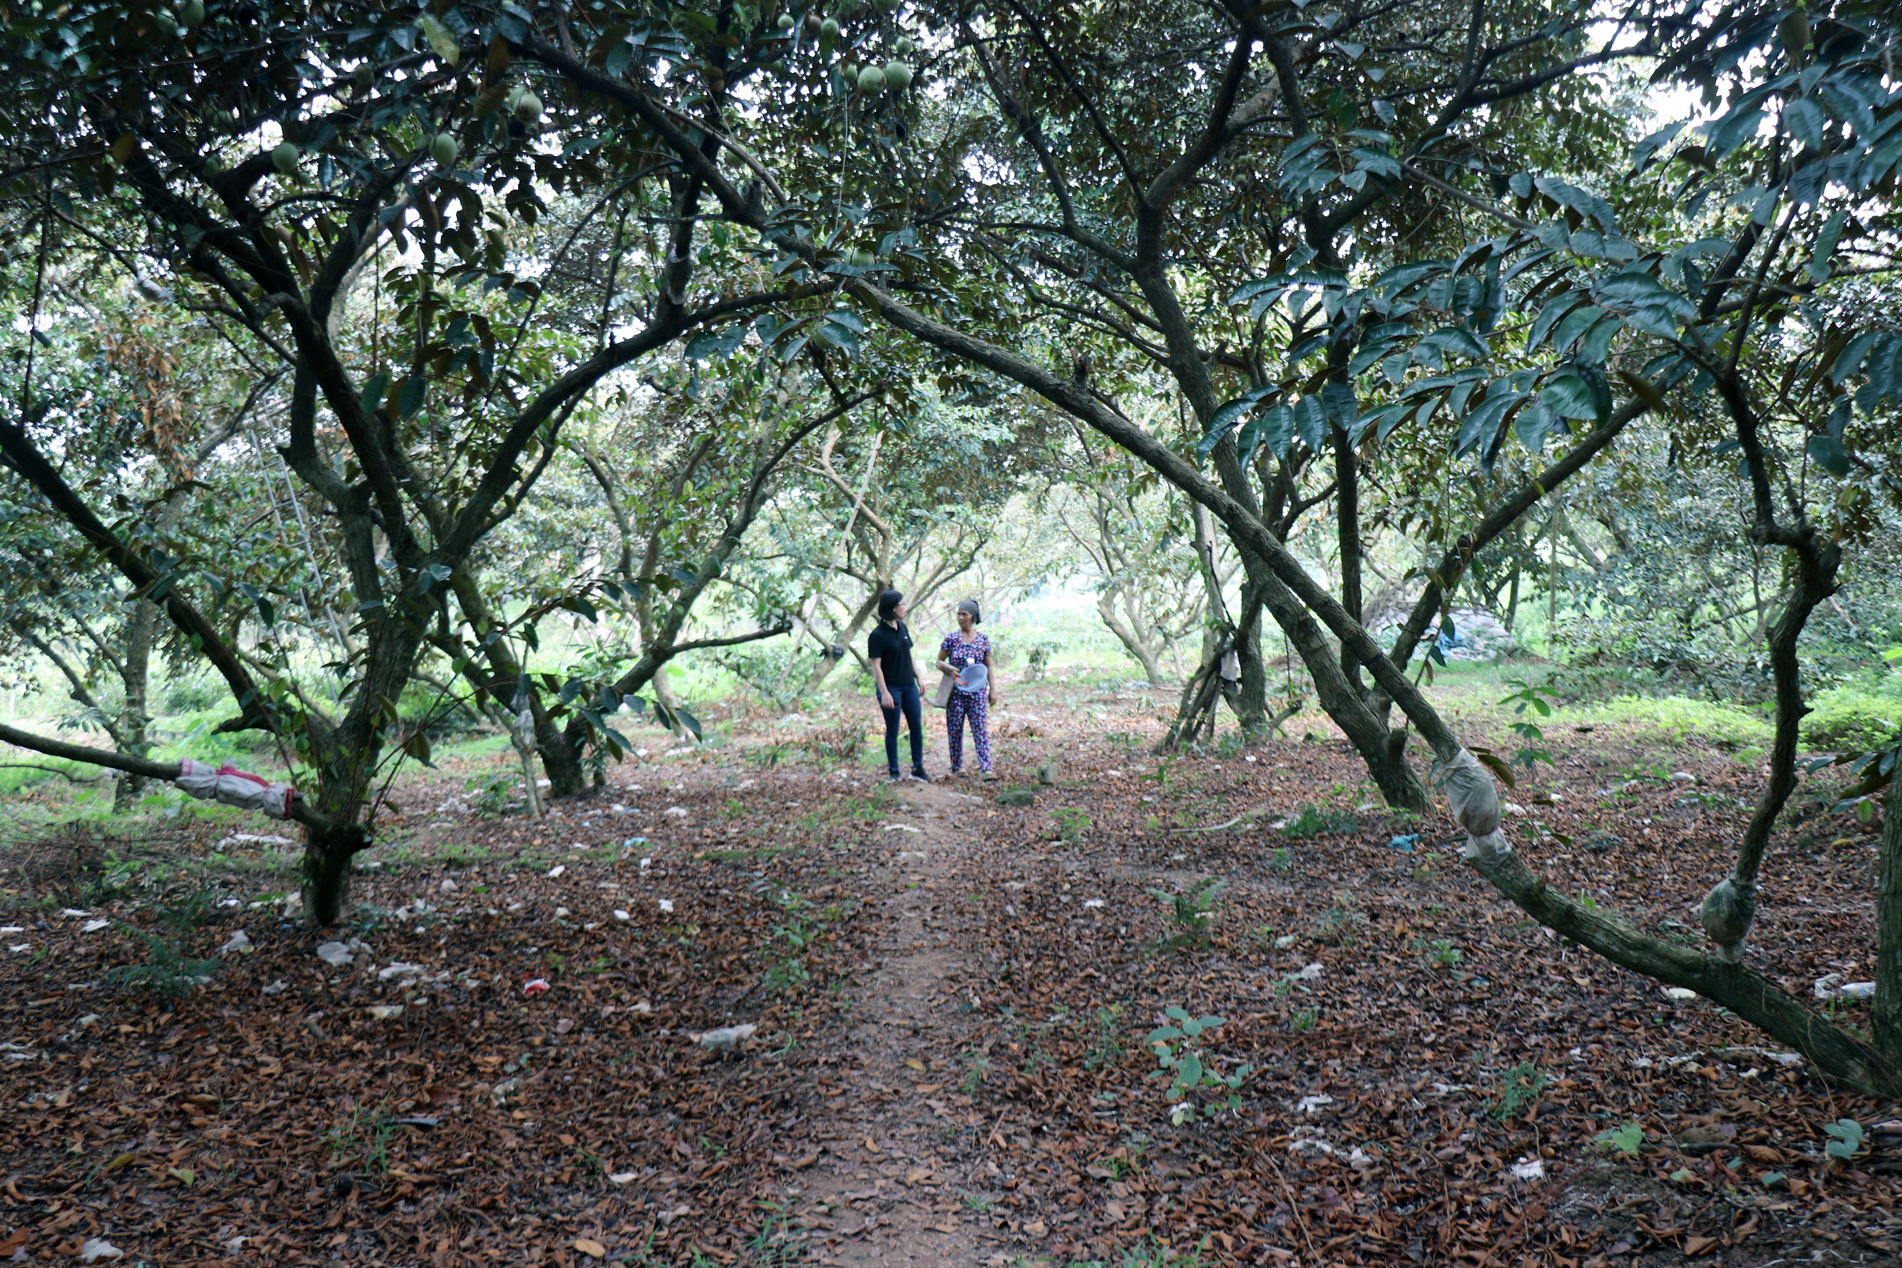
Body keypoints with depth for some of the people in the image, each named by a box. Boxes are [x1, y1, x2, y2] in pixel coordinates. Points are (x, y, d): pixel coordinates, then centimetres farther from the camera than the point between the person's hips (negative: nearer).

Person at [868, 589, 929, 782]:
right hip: (891, 687, -7)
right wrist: (884, 693, -21)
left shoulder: (902, 627, 8)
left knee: (917, 728, 8)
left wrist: (918, 678, 15)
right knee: (892, 731, 3)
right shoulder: (877, 635, -14)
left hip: (909, 686, 7)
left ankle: (918, 768, 19)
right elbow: (876, 666, -16)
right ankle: (894, 772, 13)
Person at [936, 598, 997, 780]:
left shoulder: (983, 640, 4)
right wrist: (949, 669, -14)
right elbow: (939, 662, 6)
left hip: (977, 691, 1)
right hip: (955, 691, -1)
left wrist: (993, 690, 5)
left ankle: (985, 768, -8)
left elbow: (988, 667, 9)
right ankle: (957, 766, 15)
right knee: (955, 730, 3)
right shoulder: (951, 638, -1)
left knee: (981, 729, -5)